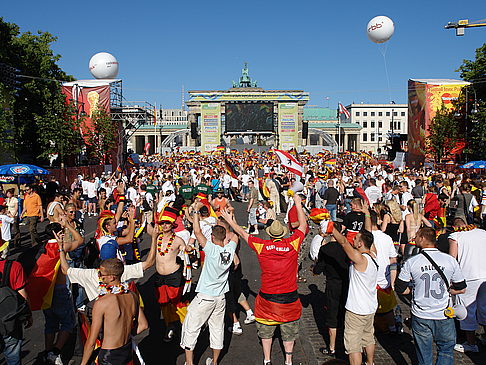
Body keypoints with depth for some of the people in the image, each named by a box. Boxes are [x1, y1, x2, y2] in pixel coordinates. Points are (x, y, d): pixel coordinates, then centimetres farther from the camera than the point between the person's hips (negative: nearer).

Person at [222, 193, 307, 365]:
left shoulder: (262, 246, -12)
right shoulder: (292, 244, -13)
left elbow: (243, 233, 3)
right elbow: (303, 225, 3)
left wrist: (231, 222, 18)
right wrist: (298, 205, 13)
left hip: (267, 298, 0)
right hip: (289, 297, 1)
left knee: (266, 329, 19)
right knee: (288, 329, 19)